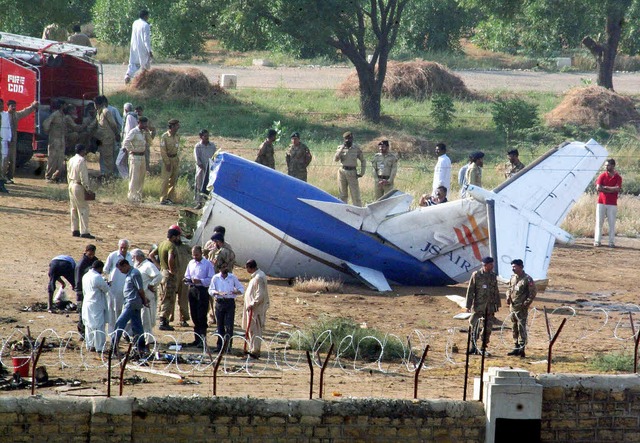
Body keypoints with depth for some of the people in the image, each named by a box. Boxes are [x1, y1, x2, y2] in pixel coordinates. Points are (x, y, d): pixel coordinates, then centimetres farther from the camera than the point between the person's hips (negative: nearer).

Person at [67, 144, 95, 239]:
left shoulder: (71, 160, 11)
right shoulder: (81, 160, -16)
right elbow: (83, 176, -19)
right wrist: (87, 188, -14)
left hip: (71, 185, 9)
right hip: (79, 186, -9)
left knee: (73, 208, 14)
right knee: (83, 208, -6)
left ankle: (75, 230, 17)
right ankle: (84, 232, -9)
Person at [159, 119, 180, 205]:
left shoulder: (177, 136, 5)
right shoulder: (165, 136, -15)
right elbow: (162, 151, -14)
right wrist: (167, 163, -16)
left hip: (175, 158, 7)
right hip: (167, 159, -7)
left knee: (174, 179, 8)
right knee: (166, 179, -8)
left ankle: (170, 198, 16)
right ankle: (163, 199, -5)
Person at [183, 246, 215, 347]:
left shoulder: (207, 264, -5)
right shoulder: (191, 263, 14)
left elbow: (211, 279, -10)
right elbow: (187, 276, 20)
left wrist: (200, 281, -21)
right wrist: (187, 280, -3)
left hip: (202, 290, -6)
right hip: (192, 290, 6)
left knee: (201, 316, -8)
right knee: (194, 316, 9)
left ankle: (203, 338, -5)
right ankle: (197, 339, 16)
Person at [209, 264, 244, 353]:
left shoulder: (233, 277, 2)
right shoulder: (216, 278, 3)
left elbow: (241, 289, 6)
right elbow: (211, 290, 0)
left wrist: (236, 291, -17)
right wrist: (219, 293, -20)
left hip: (230, 303, -1)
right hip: (219, 302, 1)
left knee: (229, 325, -7)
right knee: (220, 325, 6)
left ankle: (228, 346, -5)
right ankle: (220, 345, 14)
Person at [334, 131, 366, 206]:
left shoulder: (356, 149, 2)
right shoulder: (340, 148, 5)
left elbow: (363, 161, 9)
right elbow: (335, 159, -8)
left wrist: (362, 173, 1)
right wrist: (342, 149, -14)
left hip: (352, 173, -2)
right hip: (342, 172, 2)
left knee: (355, 194, -6)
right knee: (343, 195, 8)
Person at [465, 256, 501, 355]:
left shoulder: (493, 276, 10)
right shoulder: (476, 275, -2)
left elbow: (496, 292, 17)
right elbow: (470, 291, -2)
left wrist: (497, 304, 12)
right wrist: (468, 305, -6)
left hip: (490, 308, 4)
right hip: (479, 306, -4)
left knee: (487, 328, 3)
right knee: (475, 327, -3)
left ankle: (484, 347, 11)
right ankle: (473, 346, 5)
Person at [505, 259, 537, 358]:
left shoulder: (527, 279, -9)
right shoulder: (512, 278, 12)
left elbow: (533, 293, -9)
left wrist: (526, 303, -14)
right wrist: (508, 297, 5)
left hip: (521, 309, -8)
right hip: (512, 308, 8)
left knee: (521, 328, -10)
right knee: (514, 329, 13)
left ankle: (521, 349, -10)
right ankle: (516, 348, 20)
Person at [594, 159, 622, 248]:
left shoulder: (618, 178, 3)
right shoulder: (602, 176, 3)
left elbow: (617, 189, -11)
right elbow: (598, 188, -9)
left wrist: (604, 187, -9)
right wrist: (612, 190, -9)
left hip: (612, 204, 0)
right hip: (601, 203, 0)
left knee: (612, 223, 0)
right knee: (599, 222, 0)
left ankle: (612, 242, 3)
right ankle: (597, 241, 3)